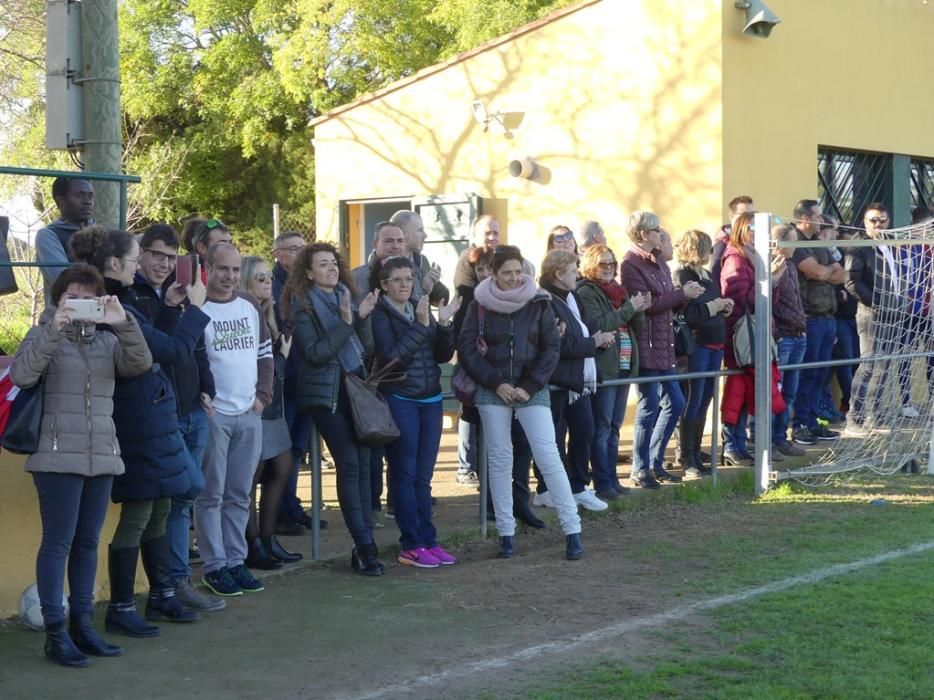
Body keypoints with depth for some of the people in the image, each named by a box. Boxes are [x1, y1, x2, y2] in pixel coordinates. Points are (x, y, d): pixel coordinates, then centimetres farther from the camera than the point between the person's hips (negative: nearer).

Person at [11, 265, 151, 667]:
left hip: (101, 455, 5)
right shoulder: (44, 336, 2)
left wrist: (124, 324, -19)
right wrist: (54, 328, -24)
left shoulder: (107, 340, 14)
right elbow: (20, 375, -16)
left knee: (87, 541, 9)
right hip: (58, 456, -5)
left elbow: (140, 364, -4)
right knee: (58, 541, -6)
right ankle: (55, 632, -3)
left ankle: (82, 624, 16)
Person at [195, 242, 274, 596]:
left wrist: (263, 394, 8)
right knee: (211, 494, -1)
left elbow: (265, 352, 18)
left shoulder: (250, 304, 12)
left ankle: (236, 560, 17)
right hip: (211, 415, -5)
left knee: (239, 494, 10)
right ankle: (214, 565, 4)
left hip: (249, 414, 5)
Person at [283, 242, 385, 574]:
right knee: (348, 464, -12)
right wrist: (344, 323, -19)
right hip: (326, 394, -5)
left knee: (363, 463, 0)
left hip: (356, 389, 5)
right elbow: (314, 353, -13)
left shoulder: (346, 298, 12)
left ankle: (364, 543, 3)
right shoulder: (303, 305, -3)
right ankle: (364, 546, -11)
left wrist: (363, 317, -7)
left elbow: (368, 349, 9)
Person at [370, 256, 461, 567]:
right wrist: (420, 325, -21)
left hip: (430, 399, 6)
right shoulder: (380, 314, -6)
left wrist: (444, 324, -6)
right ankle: (411, 546, 2)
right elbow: (392, 356, -18)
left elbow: (443, 355, 10)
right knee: (404, 474, -2)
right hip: (399, 399, -6)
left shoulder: (421, 309, 12)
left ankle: (428, 541, 12)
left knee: (423, 476, 8)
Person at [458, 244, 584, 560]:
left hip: (532, 390, -1)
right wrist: (496, 383, -9)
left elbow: (552, 348, 0)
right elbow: (466, 348, -1)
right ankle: (506, 533, 11)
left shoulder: (539, 303, 0)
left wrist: (530, 386, -9)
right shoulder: (480, 304, 0)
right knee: (500, 460, 3)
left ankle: (572, 530, -3)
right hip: (492, 391, 1)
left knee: (548, 456, -8)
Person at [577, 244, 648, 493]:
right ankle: (604, 480, -2)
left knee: (614, 426, 11)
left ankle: (611, 478, 16)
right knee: (602, 426, -4)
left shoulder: (619, 291, 16)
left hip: (624, 366, 8)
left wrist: (639, 310, -5)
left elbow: (637, 327, 16)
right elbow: (597, 325, -19)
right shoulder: (586, 292, -7)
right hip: (603, 368, -8)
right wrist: (629, 308, -16)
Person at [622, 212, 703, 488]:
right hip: (646, 346, -9)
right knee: (649, 407, -4)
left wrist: (687, 294, -3)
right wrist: (682, 293, -15)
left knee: (675, 402, 12)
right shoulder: (631, 264, -13)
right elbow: (646, 304, -20)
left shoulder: (658, 261, 15)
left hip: (664, 345, 9)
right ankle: (641, 470, 8)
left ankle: (655, 462, 23)